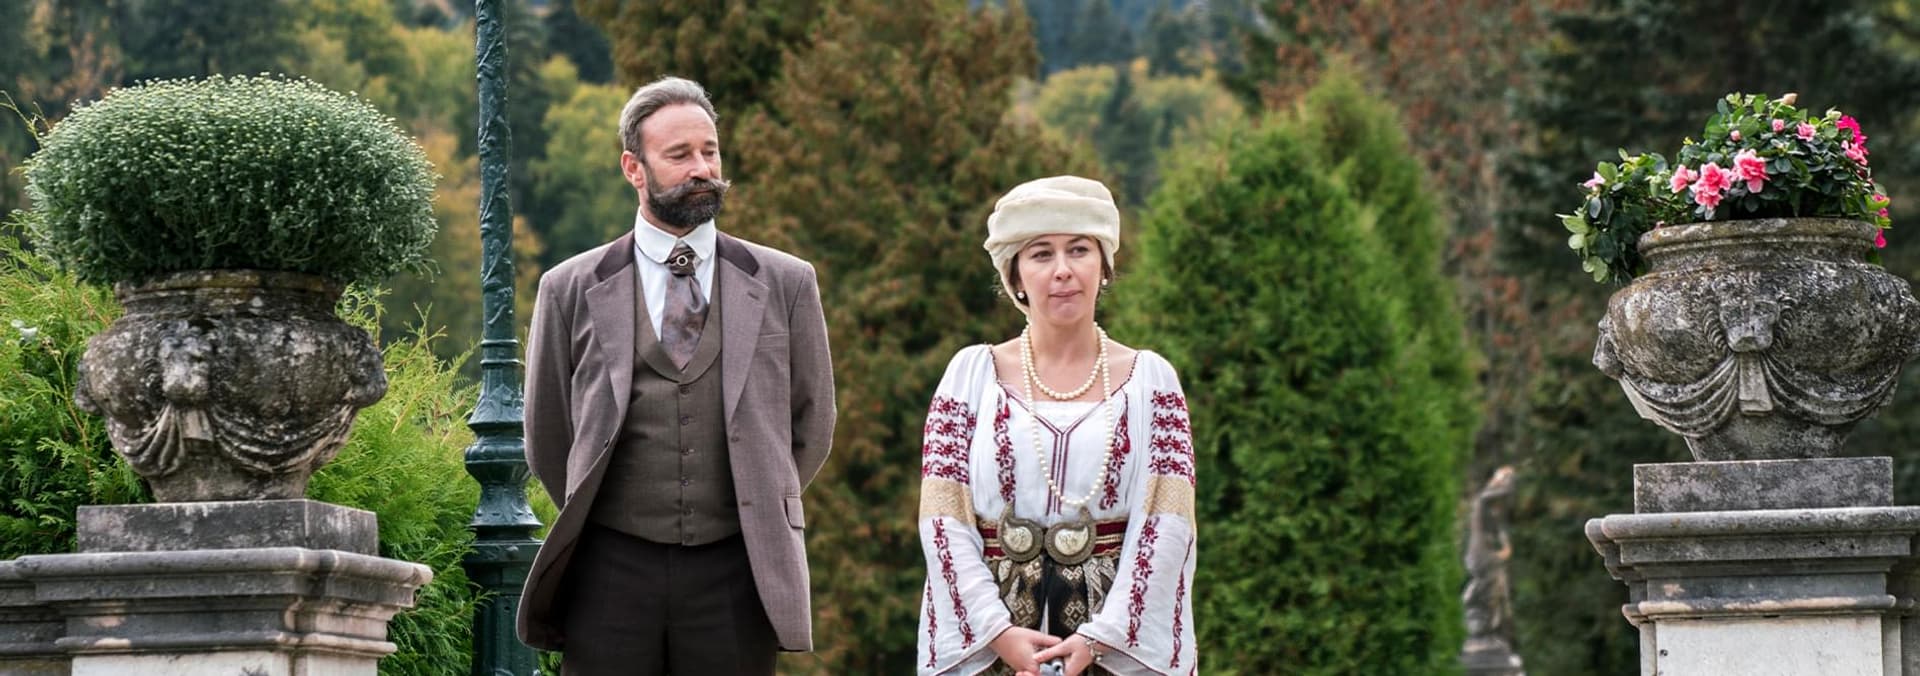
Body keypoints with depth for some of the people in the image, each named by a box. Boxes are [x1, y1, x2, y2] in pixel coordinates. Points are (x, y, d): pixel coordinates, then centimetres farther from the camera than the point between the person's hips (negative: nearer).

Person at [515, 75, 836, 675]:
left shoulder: (785, 284, 8)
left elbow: (811, 427, 16)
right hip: (612, 573, 0)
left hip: (736, 571, 0)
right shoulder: (571, 290, 6)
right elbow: (547, 437, 14)